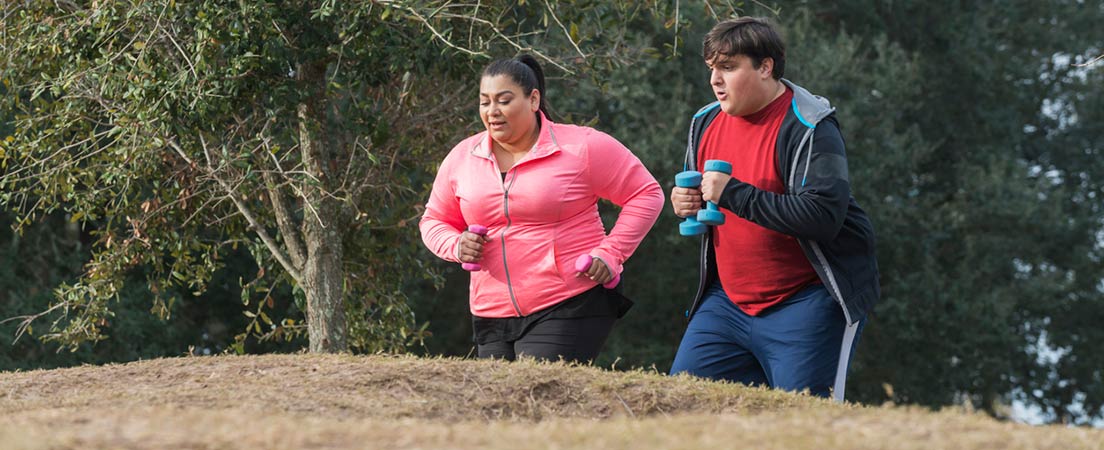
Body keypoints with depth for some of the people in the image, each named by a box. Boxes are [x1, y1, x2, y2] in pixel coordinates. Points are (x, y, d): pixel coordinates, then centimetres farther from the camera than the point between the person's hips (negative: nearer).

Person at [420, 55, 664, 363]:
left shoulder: (581, 147, -3)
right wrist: (456, 245, -2)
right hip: (492, 317, 5)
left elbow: (646, 194, 2)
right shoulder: (462, 158, 9)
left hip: (572, 307, -5)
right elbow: (434, 221, 22)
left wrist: (610, 253, -9)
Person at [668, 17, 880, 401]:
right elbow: (700, 199, 25)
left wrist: (732, 194, -25)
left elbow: (823, 216, -26)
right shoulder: (706, 123, 9)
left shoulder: (809, 129, -14)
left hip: (807, 304, -7)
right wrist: (685, 205, -1)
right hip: (729, 303, 7)